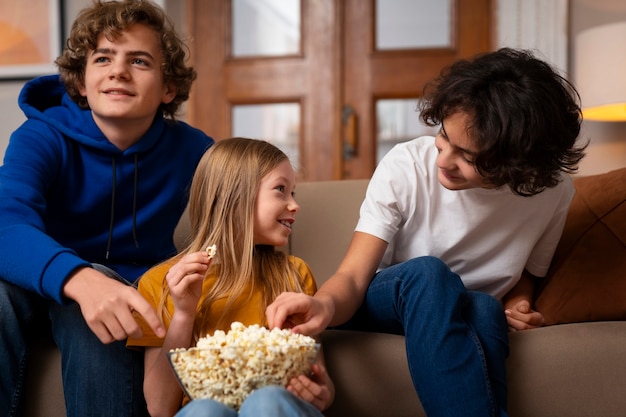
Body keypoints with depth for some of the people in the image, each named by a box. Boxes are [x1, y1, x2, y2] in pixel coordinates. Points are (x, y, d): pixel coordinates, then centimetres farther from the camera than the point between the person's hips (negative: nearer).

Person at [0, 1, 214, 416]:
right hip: (46, 284, 1)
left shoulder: (191, 151, -8)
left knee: (99, 328, -36)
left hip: (134, 288, 0)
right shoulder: (41, 137, -15)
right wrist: (79, 279, -56)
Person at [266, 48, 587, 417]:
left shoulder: (553, 192, -10)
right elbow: (353, 276, -22)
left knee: (484, 309, -36)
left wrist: (516, 306, -16)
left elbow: (524, 274, 8)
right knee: (426, 272, -36)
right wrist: (325, 305, -46)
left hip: (478, 321, 1)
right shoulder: (405, 168, -18)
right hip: (384, 305, -1)